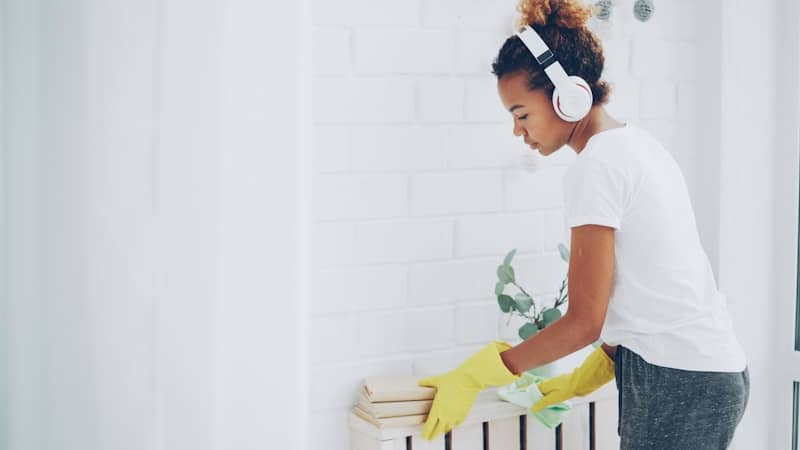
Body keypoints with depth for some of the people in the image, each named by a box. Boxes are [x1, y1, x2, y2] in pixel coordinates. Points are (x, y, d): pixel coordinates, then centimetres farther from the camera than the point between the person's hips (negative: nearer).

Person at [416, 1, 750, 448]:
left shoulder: (596, 168, -15)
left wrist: (474, 376, -8)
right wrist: (583, 378, 16)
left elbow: (585, 322, -15)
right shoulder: (639, 143, 12)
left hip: (678, 385, -9)